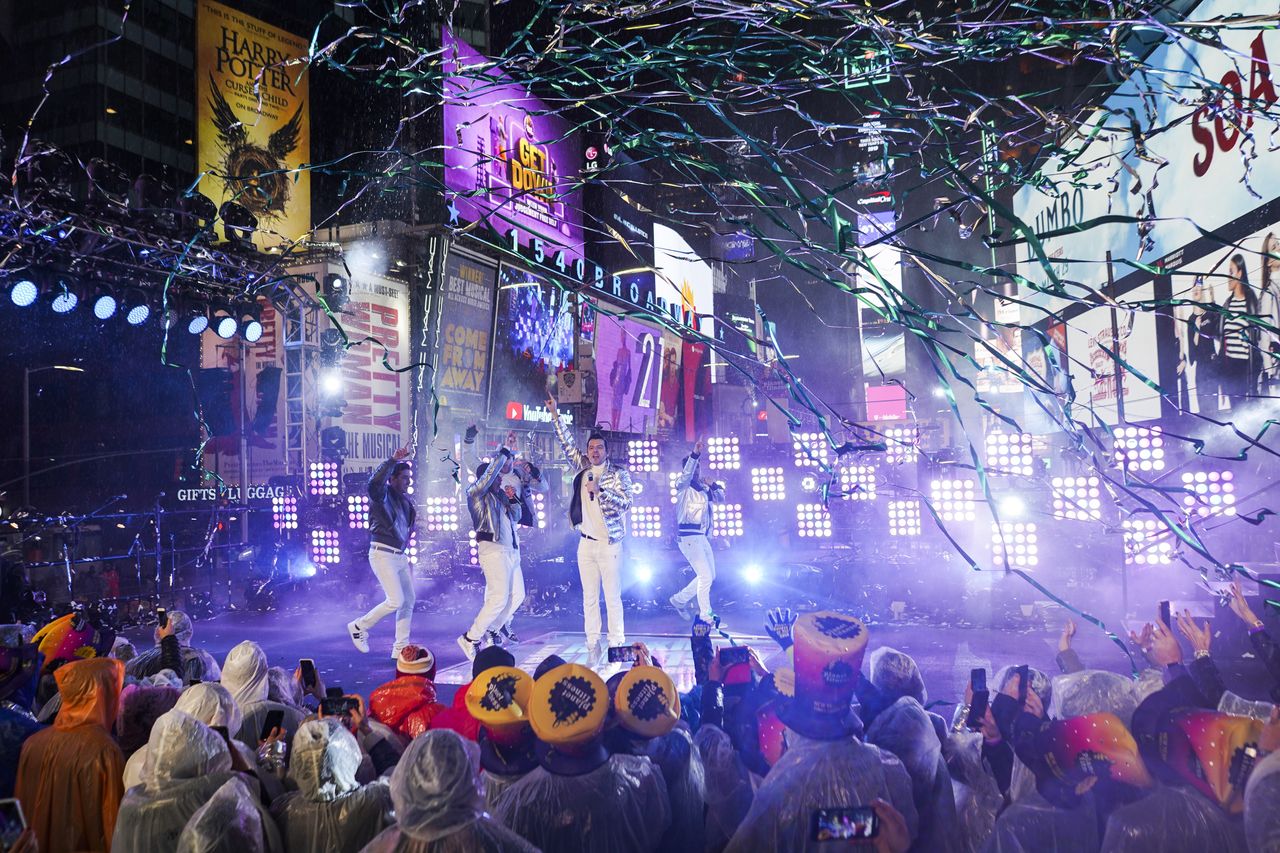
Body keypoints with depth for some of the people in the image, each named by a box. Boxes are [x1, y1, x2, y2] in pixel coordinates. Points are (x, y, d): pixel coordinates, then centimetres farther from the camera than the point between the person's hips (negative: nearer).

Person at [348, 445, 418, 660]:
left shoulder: (404, 500, 14)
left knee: (409, 601, 6)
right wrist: (393, 460, -36)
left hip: (400, 555, 8)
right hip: (382, 554, -8)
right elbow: (374, 482, -34)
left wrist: (413, 519, 11)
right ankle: (359, 627, 8)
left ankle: (400, 649, 14)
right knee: (396, 600, -13)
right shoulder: (382, 494, -9)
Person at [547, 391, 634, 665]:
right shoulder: (583, 469, 12)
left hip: (609, 544, -4)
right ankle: (593, 646, 9)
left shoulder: (618, 473, 0)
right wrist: (555, 414, 11)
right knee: (589, 598, 5)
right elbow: (567, 443, 15)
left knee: (612, 598, -4)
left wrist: (600, 490, -19)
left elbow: (626, 502, -11)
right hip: (586, 544, 4)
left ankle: (617, 647, 1)